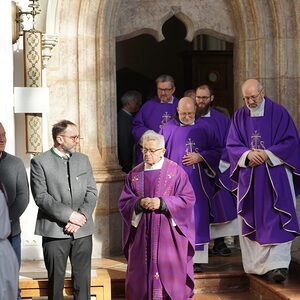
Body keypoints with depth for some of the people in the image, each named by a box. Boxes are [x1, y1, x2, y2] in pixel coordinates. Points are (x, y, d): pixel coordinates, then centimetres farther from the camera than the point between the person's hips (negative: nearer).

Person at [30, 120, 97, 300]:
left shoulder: (83, 160, 11)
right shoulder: (40, 162, -3)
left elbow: (92, 192, 7)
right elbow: (41, 197, -10)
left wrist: (82, 215, -10)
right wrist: (69, 214, -16)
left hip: (82, 230, 4)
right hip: (54, 230, -3)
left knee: (83, 280, 7)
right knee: (56, 280, 5)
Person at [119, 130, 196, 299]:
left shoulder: (176, 171, -2)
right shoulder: (135, 174, 8)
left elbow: (188, 198, -6)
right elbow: (124, 203, 7)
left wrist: (162, 203, -16)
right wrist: (139, 203, -13)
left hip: (168, 234, -3)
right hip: (142, 234, 3)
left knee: (169, 271, -1)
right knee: (143, 271, 4)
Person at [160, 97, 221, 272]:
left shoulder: (204, 129, 7)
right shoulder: (167, 129, 6)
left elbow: (217, 151, 8)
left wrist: (200, 157, -8)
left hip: (198, 183, 1)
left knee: (198, 218, 0)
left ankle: (197, 259, 4)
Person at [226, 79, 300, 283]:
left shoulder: (278, 113, -3)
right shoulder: (239, 117, 7)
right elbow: (232, 145, 6)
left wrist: (267, 154, -15)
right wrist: (248, 154, -14)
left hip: (276, 176, -3)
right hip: (249, 179, 4)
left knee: (276, 220, -10)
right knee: (252, 221, 6)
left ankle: (277, 264, -15)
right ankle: (256, 264, 15)